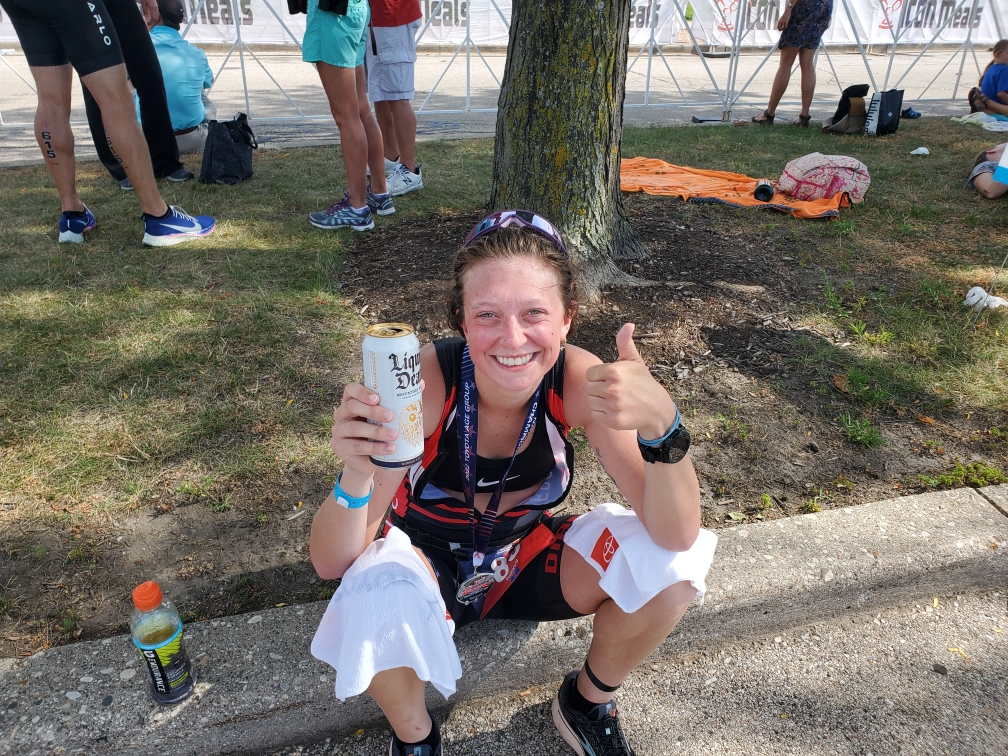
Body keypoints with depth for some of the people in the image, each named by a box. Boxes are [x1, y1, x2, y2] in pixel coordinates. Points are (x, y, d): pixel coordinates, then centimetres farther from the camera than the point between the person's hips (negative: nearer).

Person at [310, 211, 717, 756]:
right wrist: (356, 476, -49)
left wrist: (661, 422, -46)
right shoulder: (426, 382, -30)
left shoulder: (578, 380, -24)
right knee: (377, 604, -35)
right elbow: (331, 564, -27)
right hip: (430, 563, -1)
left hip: (526, 558, 2)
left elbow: (677, 536, -27)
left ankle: (587, 701, 11)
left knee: (669, 562, -20)